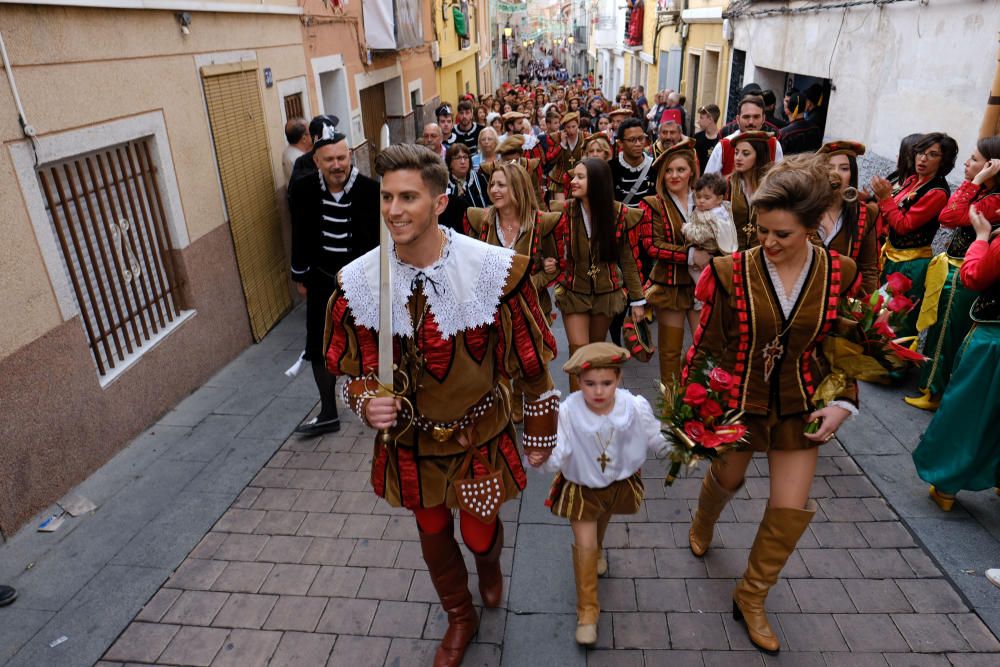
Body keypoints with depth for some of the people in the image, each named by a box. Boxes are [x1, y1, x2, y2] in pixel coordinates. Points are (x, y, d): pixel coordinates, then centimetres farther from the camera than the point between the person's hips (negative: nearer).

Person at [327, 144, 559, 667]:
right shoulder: (357, 282, -15)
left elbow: (530, 359, -10)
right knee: (432, 532, 21)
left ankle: (489, 562, 59)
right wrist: (367, 402, -22)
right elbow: (352, 367, 0)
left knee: (479, 532, 16)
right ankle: (460, 618, 53)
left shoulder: (495, 269, -22)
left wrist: (539, 429, 0)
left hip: (480, 433, -2)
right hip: (410, 440, 3)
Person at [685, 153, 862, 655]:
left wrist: (843, 402, -8)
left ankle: (751, 596, 28)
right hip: (736, 399, -1)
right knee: (727, 477, 22)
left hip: (797, 405, 2)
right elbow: (707, 344, -11)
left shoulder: (839, 274, -12)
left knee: (791, 508, 4)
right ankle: (704, 521, 59)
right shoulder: (734, 272, -19)